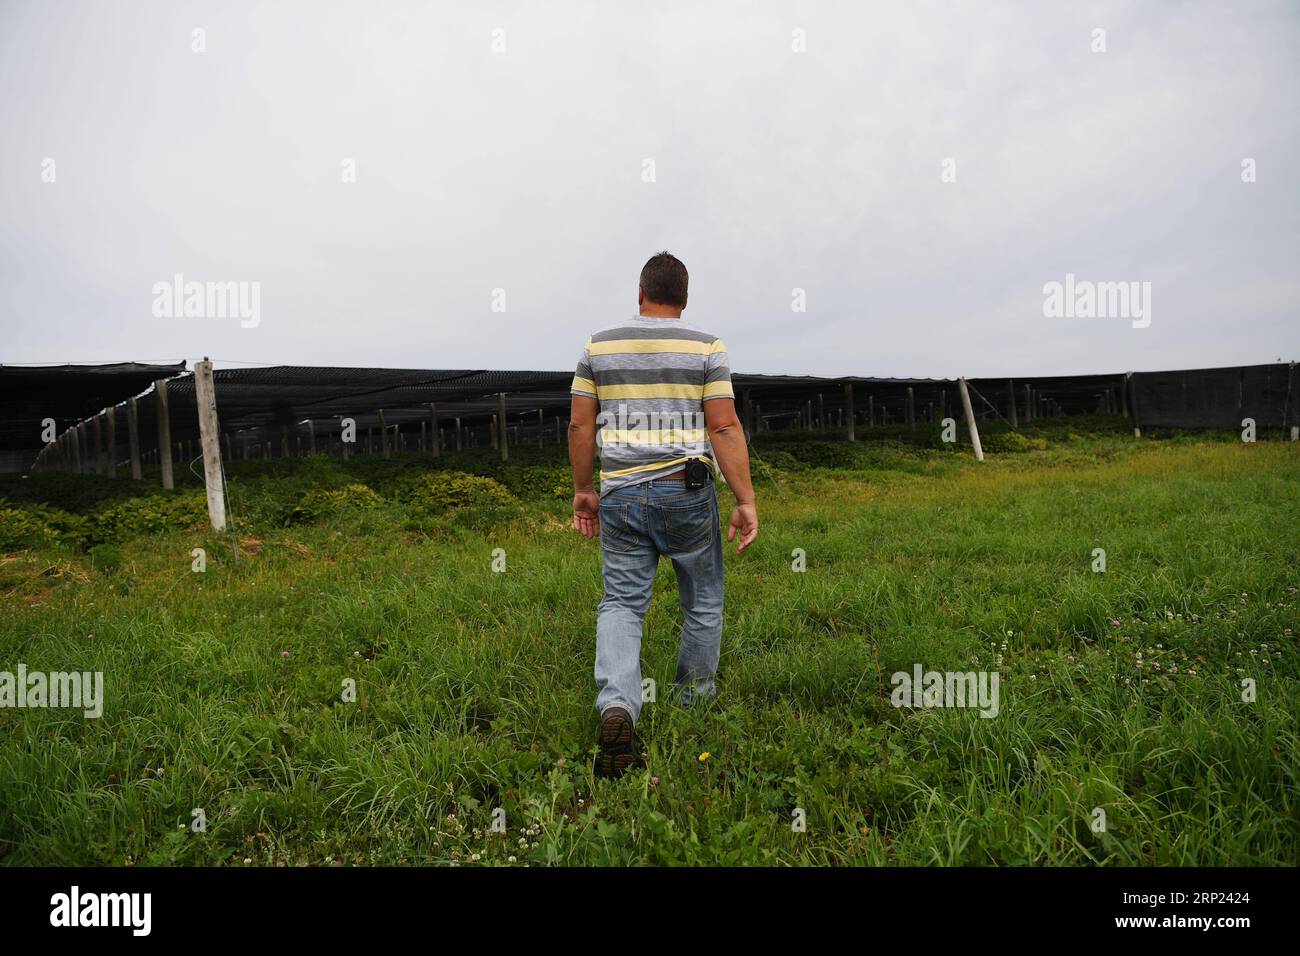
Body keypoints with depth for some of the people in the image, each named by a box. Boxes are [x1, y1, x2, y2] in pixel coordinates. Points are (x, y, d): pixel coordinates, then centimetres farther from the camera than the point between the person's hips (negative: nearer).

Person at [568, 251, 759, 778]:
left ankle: (617, 707, -16)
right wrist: (746, 501, -7)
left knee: (621, 603, 6)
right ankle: (694, 706, 27)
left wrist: (583, 489, 15)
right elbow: (724, 428, -8)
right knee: (703, 602, 15)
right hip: (687, 492, -1)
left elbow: (580, 425, 5)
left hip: (621, 496, 2)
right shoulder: (706, 347, 0)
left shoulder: (600, 345, 7)